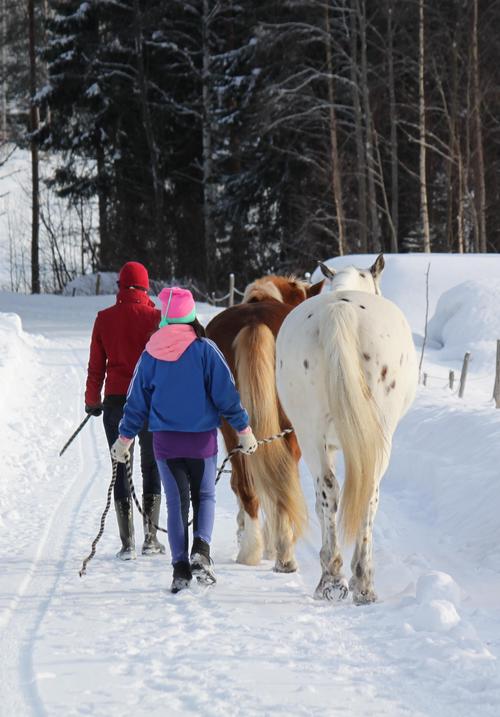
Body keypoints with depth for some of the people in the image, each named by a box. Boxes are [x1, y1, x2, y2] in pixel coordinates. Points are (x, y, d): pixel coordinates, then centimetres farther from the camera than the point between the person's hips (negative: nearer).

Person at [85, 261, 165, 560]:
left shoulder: (104, 319, 0)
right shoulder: (157, 317, -4)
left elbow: (96, 365, 4)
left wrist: (92, 401, 15)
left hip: (116, 400, 1)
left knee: (121, 469, 5)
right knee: (152, 466, 12)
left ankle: (127, 542, 0)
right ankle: (151, 536, 6)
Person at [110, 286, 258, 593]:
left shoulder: (151, 354, 1)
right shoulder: (205, 350, -8)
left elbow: (137, 399, 7)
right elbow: (226, 393, -6)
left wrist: (125, 438, 17)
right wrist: (244, 429, 3)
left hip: (165, 440, 2)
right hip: (202, 439, -2)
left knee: (176, 502, 10)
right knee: (205, 496, 14)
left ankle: (181, 567, 3)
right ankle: (201, 549, -10)